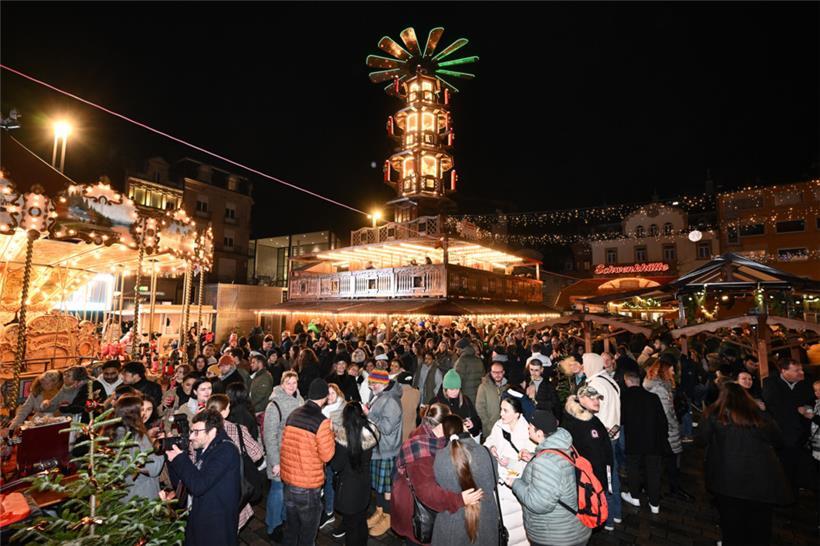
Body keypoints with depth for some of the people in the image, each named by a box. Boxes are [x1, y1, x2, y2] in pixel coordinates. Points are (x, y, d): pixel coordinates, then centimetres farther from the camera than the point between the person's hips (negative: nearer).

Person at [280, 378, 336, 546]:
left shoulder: (293, 414, -1)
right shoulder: (321, 422, -20)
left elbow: (286, 444, 9)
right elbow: (327, 455, -15)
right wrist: (331, 433, -3)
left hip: (288, 479, 6)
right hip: (308, 485, -6)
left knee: (291, 525, 24)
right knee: (308, 531, 14)